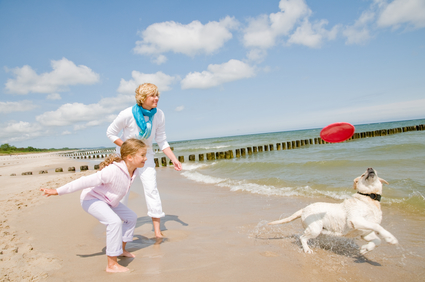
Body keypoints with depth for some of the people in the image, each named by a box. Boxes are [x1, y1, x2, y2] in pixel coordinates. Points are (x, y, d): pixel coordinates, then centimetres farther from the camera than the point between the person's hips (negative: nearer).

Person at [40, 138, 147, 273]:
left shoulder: (133, 171, -10)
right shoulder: (113, 171, -37)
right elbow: (86, 181, -33)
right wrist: (57, 191, -28)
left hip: (108, 201, 9)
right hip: (91, 199, -9)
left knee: (131, 217, 13)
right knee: (114, 221, -29)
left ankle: (122, 250, 31)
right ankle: (112, 265, -21)